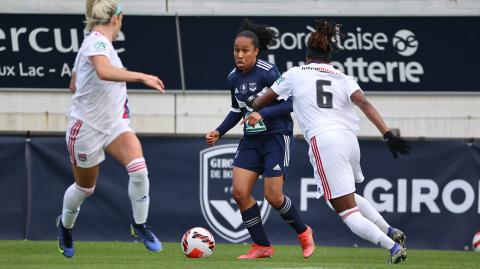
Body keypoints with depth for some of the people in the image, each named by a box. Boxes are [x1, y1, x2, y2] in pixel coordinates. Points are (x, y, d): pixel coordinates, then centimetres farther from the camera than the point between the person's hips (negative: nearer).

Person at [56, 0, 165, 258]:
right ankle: (65, 225, 40)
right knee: (85, 187, 11)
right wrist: (141, 77, -42)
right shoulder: (97, 42, -19)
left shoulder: (97, 42, 8)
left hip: (115, 124, 7)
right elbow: (104, 72, -42)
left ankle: (139, 224, -1)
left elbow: (73, 85, 18)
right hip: (87, 128, -7)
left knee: (138, 169, -17)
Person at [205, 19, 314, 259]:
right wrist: (219, 132, 6)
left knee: (273, 196, -10)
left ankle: (303, 233, 18)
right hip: (251, 139, 7)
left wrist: (263, 114, -29)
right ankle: (262, 246, 6)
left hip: (277, 137, -7)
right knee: (239, 192, -7)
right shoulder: (234, 77, 5)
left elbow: (290, 103, -18)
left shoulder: (268, 72, -16)